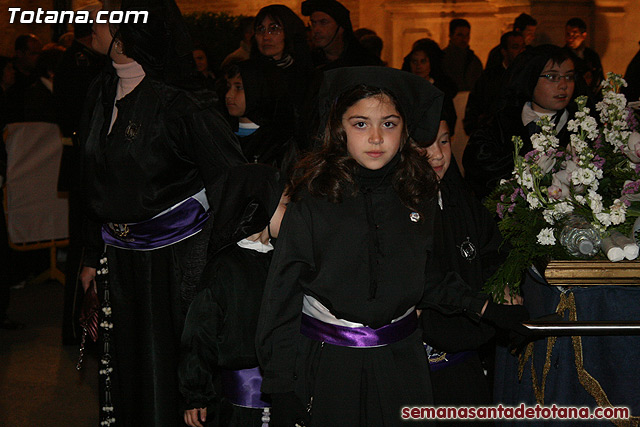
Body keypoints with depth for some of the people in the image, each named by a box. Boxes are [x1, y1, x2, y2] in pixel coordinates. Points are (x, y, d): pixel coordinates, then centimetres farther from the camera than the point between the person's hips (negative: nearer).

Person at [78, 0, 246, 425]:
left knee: (174, 361, 4)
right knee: (128, 361, 15)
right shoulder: (102, 92, 6)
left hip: (178, 251, -7)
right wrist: (93, 255, 15)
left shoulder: (179, 100, -17)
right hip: (120, 254, 7)